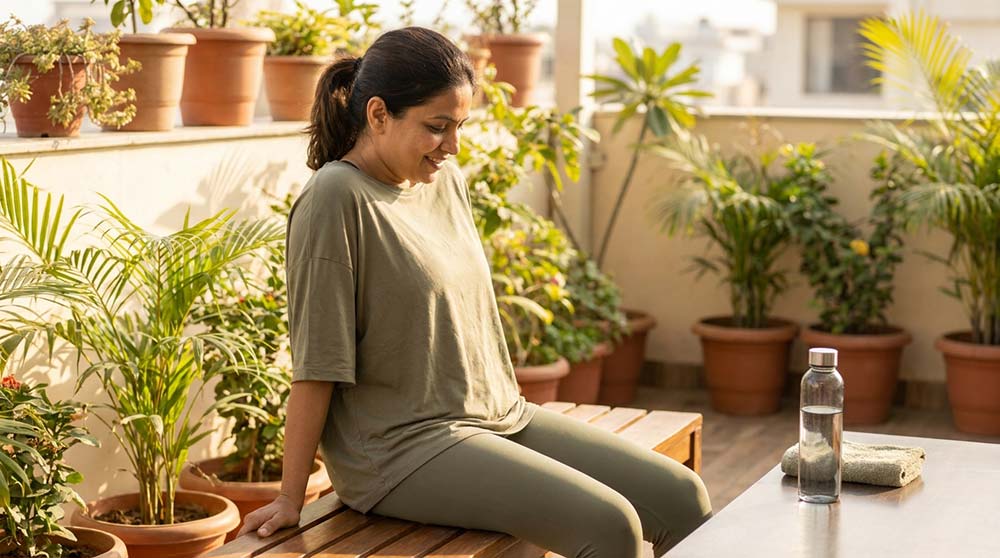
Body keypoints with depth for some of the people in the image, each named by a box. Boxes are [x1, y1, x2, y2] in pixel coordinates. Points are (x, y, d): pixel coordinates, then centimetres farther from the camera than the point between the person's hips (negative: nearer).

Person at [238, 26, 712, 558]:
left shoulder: (447, 182, 9)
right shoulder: (336, 199, -14)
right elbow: (317, 362, -15)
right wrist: (290, 498, -12)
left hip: (499, 417, 8)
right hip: (400, 447, -8)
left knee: (682, 498, -2)